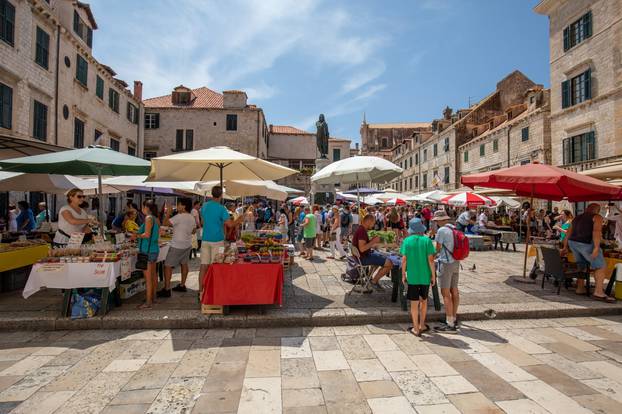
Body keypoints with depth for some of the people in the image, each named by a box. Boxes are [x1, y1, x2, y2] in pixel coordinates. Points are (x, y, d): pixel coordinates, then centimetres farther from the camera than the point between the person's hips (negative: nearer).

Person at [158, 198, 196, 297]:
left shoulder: (179, 216, -18)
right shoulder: (192, 218, 7)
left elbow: (165, 223, -18)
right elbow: (194, 231, 17)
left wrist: (168, 213, -6)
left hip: (177, 246, -8)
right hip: (188, 245, 8)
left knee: (168, 266, -1)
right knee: (184, 264, 17)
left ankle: (166, 290, 0)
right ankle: (182, 285, 25)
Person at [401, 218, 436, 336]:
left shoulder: (407, 241, -5)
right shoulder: (427, 240, -6)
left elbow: (404, 259, -7)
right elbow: (430, 259, -9)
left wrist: (403, 275, 2)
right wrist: (433, 275, 0)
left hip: (412, 276, -1)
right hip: (425, 275, 1)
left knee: (414, 303, 8)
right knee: (424, 301, 19)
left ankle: (416, 329, 16)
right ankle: (422, 325, 31)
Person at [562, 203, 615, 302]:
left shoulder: (577, 217, 21)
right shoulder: (597, 217, 1)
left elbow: (568, 233, 19)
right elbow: (597, 231, -16)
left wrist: (565, 247, 22)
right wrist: (596, 248, -23)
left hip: (573, 243, 7)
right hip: (586, 244, -7)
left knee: (581, 266, 20)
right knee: (601, 267, 2)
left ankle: (580, 288, 23)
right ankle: (598, 292, -6)